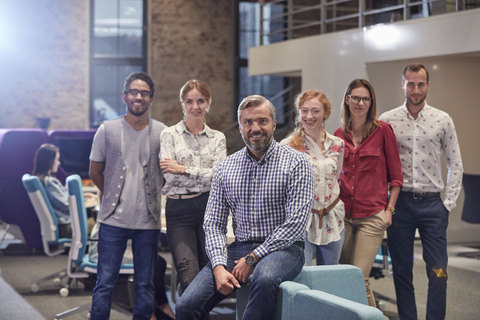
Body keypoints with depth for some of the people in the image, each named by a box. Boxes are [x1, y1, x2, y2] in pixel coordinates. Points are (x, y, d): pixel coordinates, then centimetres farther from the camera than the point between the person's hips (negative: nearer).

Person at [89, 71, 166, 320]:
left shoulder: (162, 133, 1)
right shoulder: (107, 130, 1)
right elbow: (95, 172, 10)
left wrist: (149, 195, 10)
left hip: (148, 221, 1)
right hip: (114, 219, -1)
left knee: (145, 285, 8)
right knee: (105, 283, 0)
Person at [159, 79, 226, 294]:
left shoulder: (218, 138, 12)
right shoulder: (170, 135, 5)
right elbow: (170, 177, -7)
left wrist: (184, 169, -10)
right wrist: (205, 175, -7)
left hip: (209, 208, 2)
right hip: (180, 211, -2)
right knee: (190, 280, -14)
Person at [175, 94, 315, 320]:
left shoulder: (296, 163, -4)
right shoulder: (225, 168, 10)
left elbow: (296, 223, -12)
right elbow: (213, 223, 7)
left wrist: (253, 258, -15)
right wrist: (219, 266, -10)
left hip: (283, 248, -4)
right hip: (239, 248, 4)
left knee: (264, 277, -40)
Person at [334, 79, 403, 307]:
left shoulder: (382, 130, -1)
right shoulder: (339, 135, 10)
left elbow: (396, 175, 1)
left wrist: (389, 209, -5)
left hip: (372, 215, -4)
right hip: (344, 214, 4)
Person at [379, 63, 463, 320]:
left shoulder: (443, 120, 4)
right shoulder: (387, 120, 3)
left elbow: (455, 165, 7)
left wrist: (449, 202, 1)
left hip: (432, 203, 0)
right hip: (400, 202, 0)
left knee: (438, 272, -3)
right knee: (401, 270, 6)